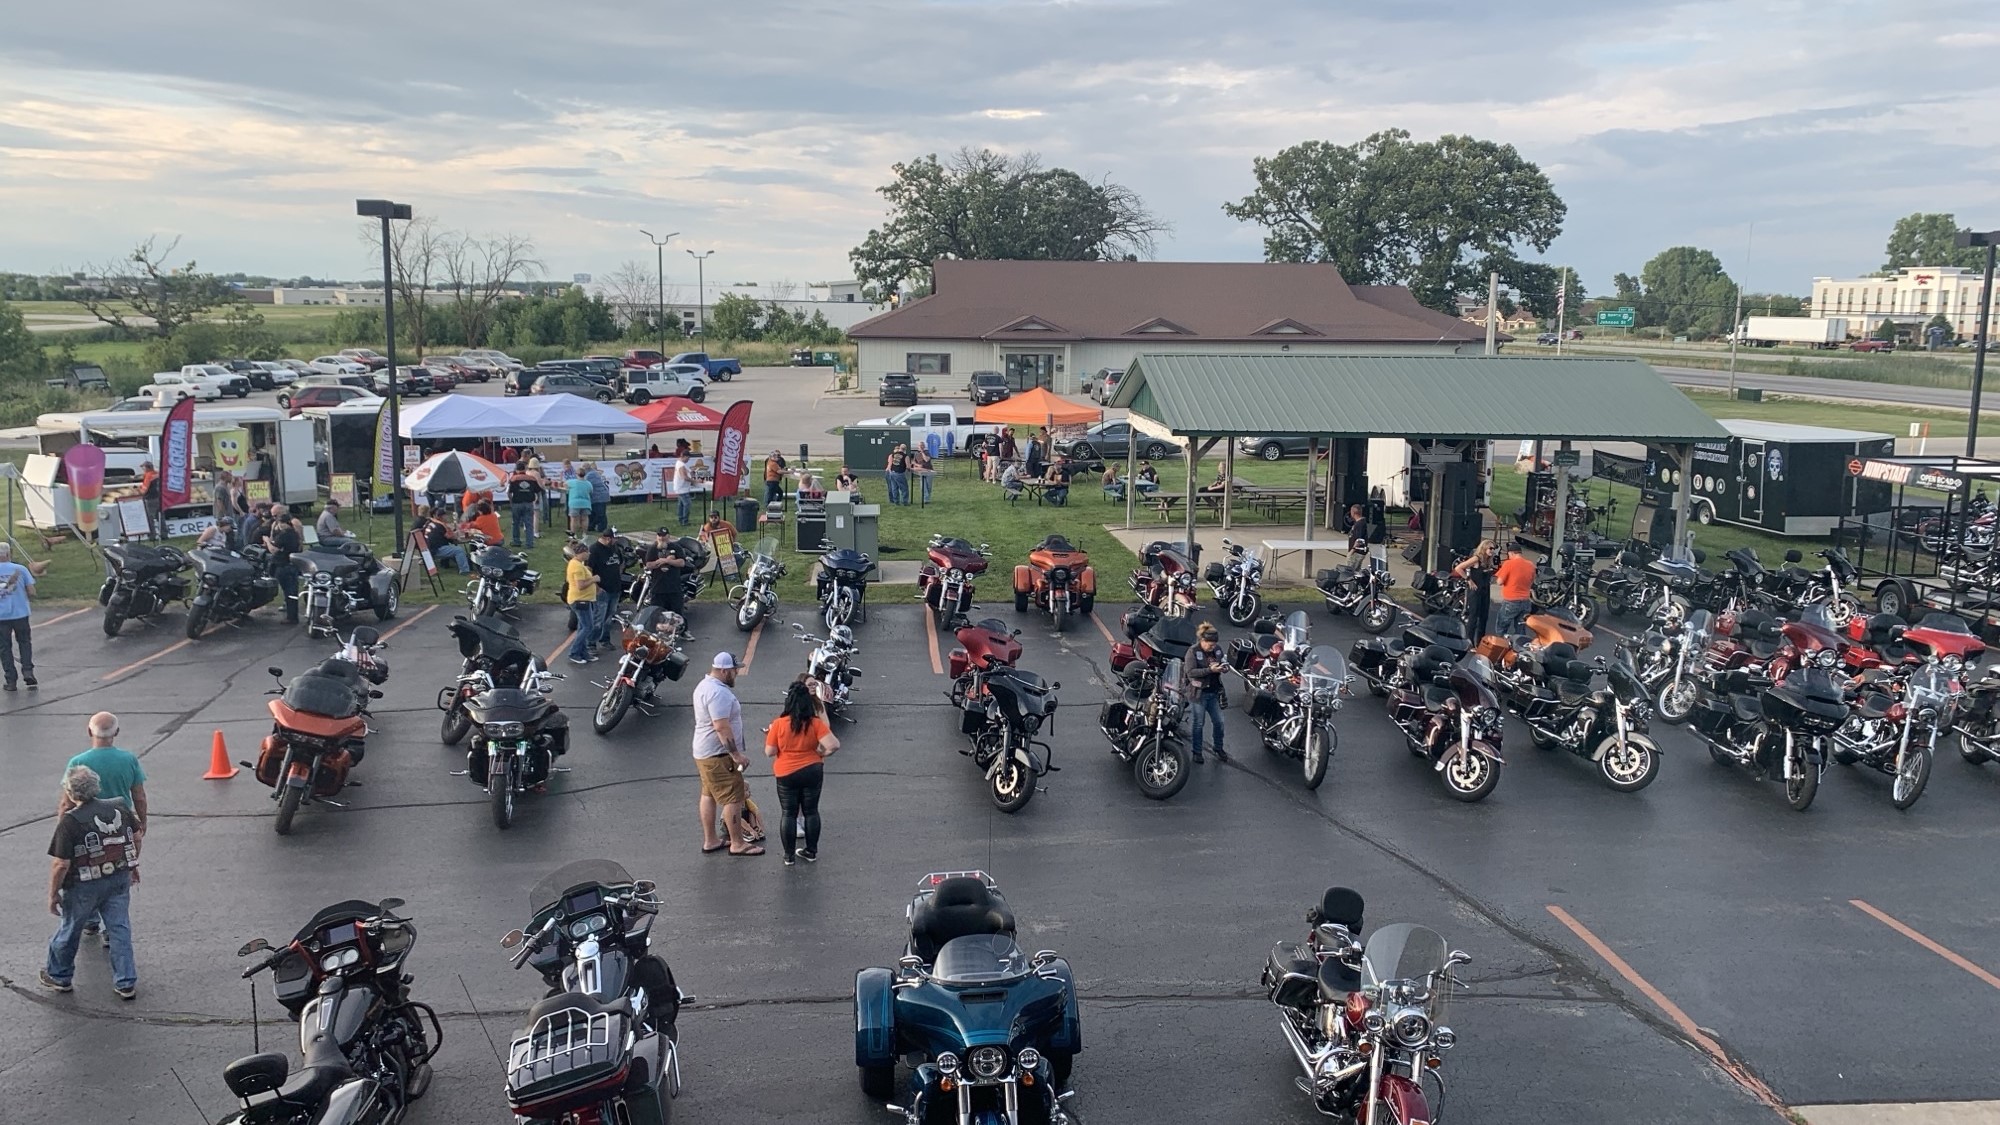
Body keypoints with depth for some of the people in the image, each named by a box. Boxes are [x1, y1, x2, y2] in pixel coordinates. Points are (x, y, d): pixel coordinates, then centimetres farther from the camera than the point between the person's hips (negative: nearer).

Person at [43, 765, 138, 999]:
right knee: (120, 930, 10)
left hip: (84, 887, -4)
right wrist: (132, 866, 25)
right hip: (119, 880, 4)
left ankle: (59, 977, 38)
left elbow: (61, 864, -19)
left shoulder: (69, 821, -20)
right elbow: (136, 839, 9)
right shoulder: (119, 809, -4)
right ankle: (126, 983, 12)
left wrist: (53, 894, -7)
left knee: (70, 930, 18)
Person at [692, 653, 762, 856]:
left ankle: (710, 841, 25)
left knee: (709, 795, 17)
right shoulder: (719, 693, -24)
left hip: (703, 752, 11)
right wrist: (736, 754, -26)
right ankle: (737, 844, 2)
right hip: (719, 755, -11)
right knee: (733, 799, -4)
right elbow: (721, 727, -29)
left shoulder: (704, 685, 10)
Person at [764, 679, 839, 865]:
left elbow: (769, 752, -8)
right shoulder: (816, 723, -11)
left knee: (788, 813, 11)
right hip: (812, 771, 1)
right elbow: (834, 745, -20)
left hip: (786, 774, -1)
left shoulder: (779, 724, -13)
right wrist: (822, 754, -1)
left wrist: (769, 735, 8)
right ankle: (811, 851, 23)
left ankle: (789, 855, 15)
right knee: (811, 811, 15)